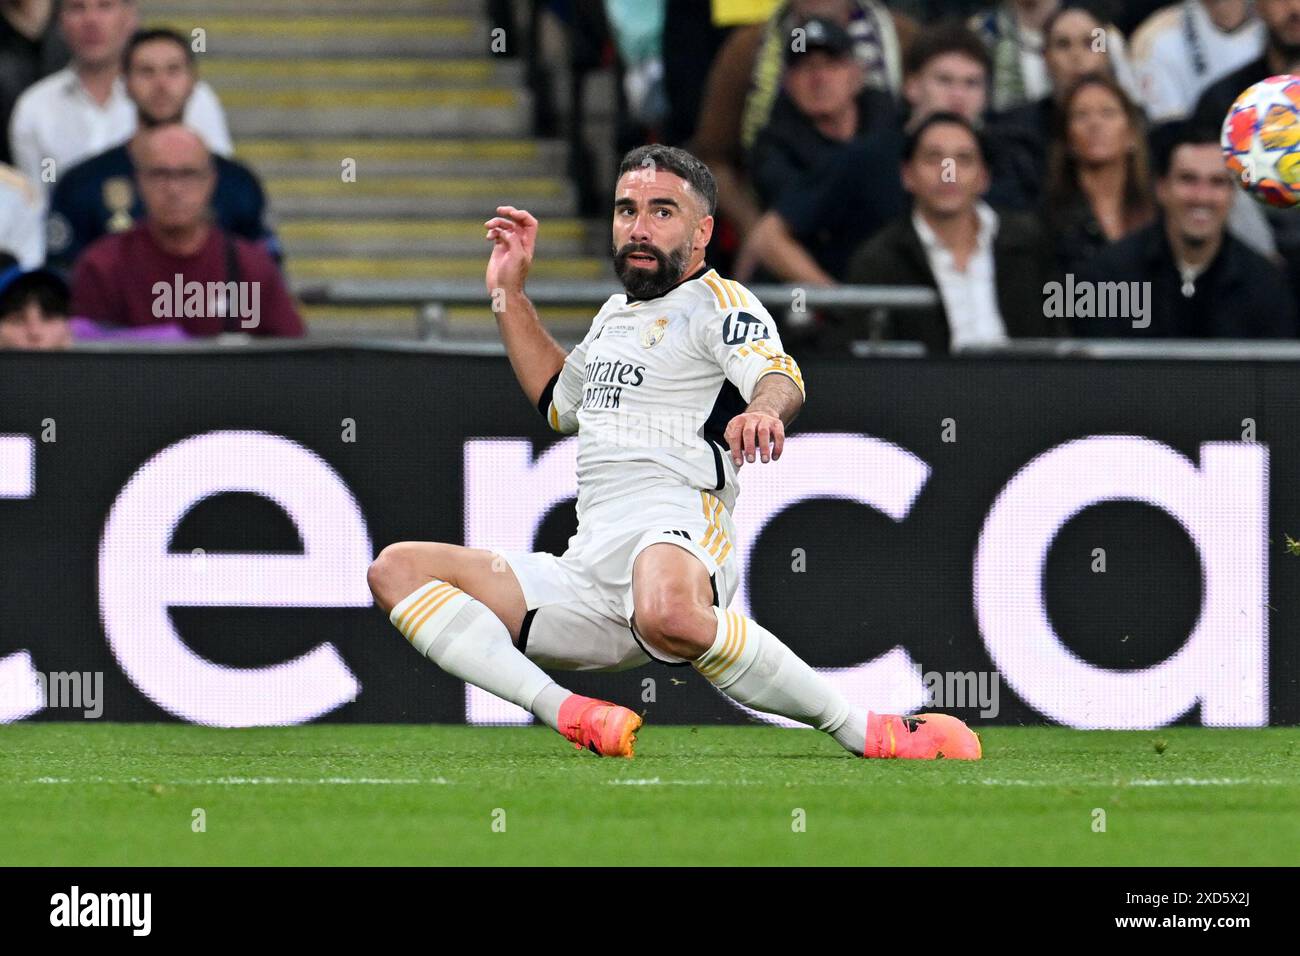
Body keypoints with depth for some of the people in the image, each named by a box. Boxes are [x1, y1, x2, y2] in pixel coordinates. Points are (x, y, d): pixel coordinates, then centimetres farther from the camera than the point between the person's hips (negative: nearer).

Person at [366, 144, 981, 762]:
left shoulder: (717, 302, 4)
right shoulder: (615, 315, 28)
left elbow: (780, 375, -18)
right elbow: (560, 400, 48)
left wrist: (764, 409, -43)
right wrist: (510, 293, 40)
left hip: (672, 532, -8)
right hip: (585, 579, 8)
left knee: (667, 614, -45)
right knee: (397, 570, -6)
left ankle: (867, 733, -27)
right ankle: (572, 716, -23)